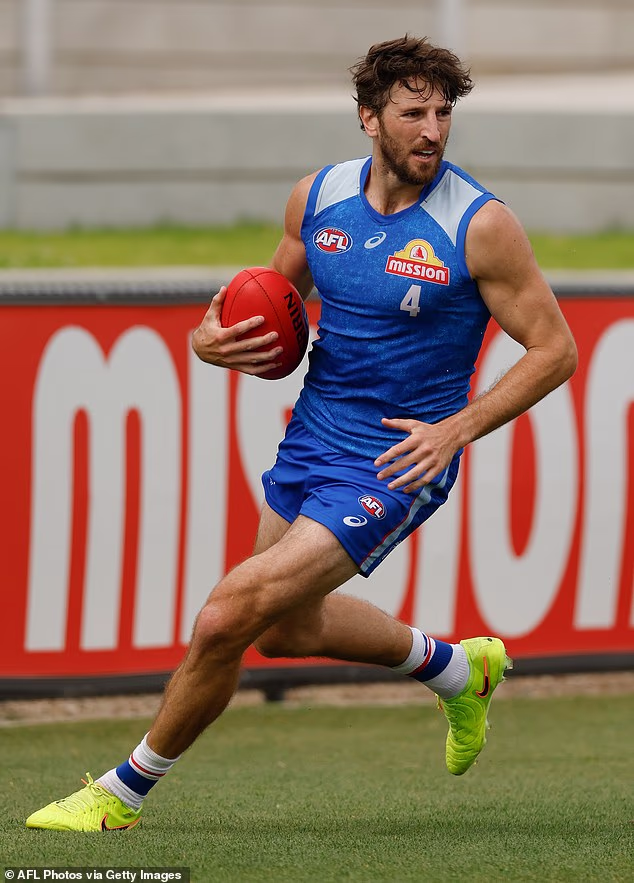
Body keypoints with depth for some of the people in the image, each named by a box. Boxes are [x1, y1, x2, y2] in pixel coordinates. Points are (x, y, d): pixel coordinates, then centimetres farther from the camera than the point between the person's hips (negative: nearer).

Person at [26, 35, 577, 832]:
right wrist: (212, 339, -7)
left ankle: (124, 791, 3)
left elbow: (554, 350, -11)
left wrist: (458, 429, -22)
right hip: (309, 441, 7)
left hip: (391, 467, -7)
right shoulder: (318, 197, -2)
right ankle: (456, 669, 49)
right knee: (289, 627, 26)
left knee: (227, 620, -16)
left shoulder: (480, 226, -17)